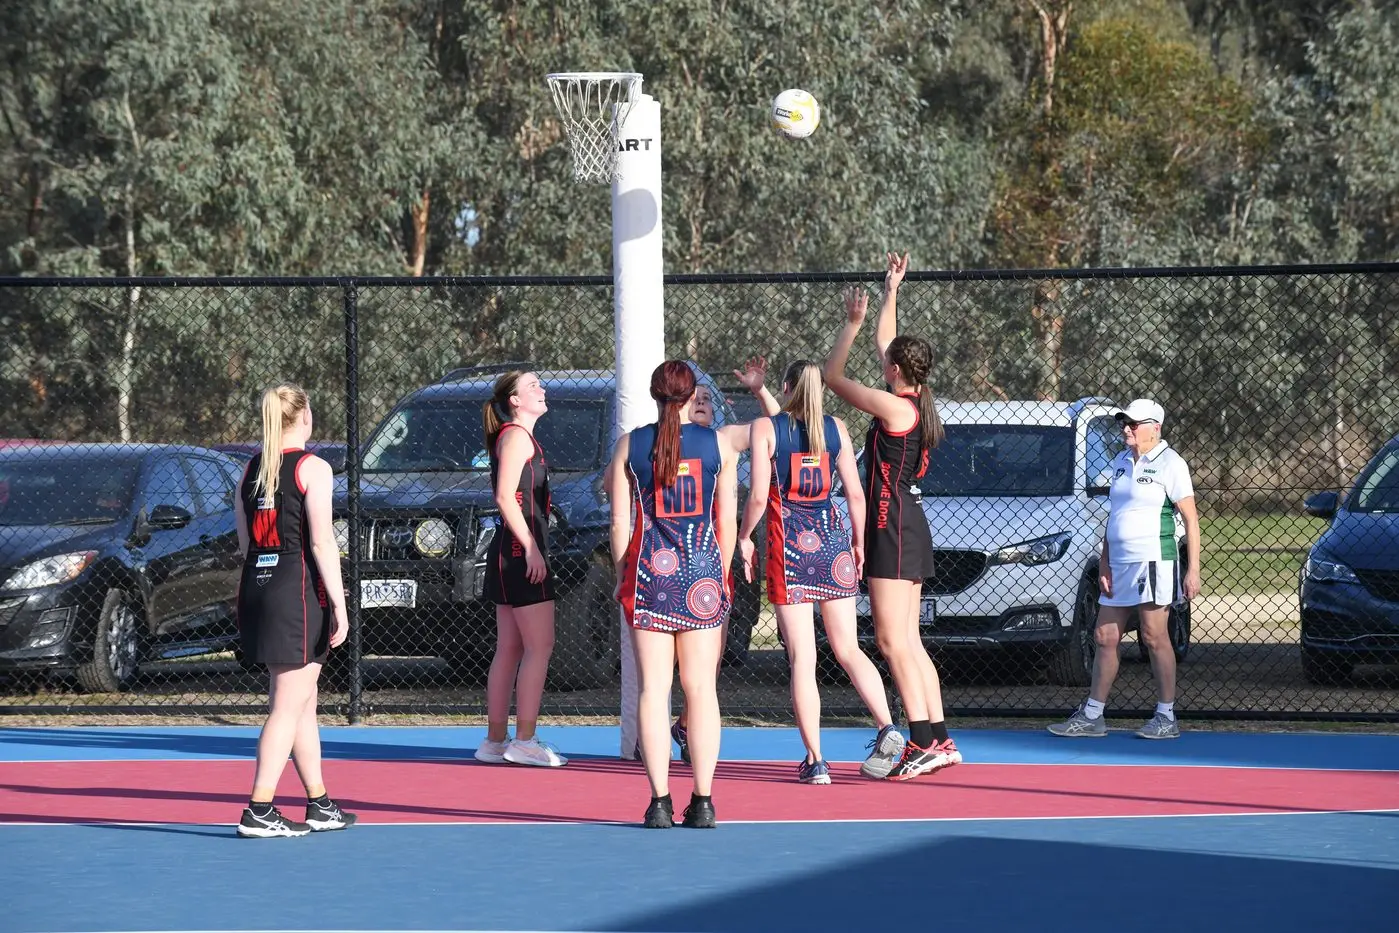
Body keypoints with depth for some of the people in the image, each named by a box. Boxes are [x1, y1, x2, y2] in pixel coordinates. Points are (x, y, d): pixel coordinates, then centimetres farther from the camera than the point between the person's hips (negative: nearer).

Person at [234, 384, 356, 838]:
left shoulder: (250, 469, 11)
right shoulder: (313, 468, -8)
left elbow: (244, 542, 14)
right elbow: (322, 543, -13)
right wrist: (339, 604, -10)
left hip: (256, 585, 7)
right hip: (299, 591, -7)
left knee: (303, 702, 17)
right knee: (288, 707, -4)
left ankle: (319, 805, 23)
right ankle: (258, 812, -9)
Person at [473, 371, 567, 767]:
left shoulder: (520, 438, 20)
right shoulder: (516, 436, -10)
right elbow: (505, 497, -18)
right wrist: (531, 547, -21)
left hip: (512, 555, 10)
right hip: (521, 551, -10)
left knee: (510, 649, 10)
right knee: (539, 646, -10)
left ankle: (495, 741, 12)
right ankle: (524, 741, -12)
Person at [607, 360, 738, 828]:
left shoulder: (630, 444, 2)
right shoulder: (718, 444, 3)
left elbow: (620, 522, 1)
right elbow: (728, 521, 4)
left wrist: (622, 576, 11)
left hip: (649, 569, 0)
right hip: (702, 573, 0)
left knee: (653, 689, 1)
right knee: (702, 689, 3)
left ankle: (659, 802, -4)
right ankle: (702, 801, 1)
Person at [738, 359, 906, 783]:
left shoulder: (765, 427, -2)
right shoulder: (836, 428, 7)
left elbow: (758, 496, -9)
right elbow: (856, 494, 5)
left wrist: (744, 537, 6)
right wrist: (858, 543, 17)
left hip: (789, 545, -3)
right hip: (832, 541, 3)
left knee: (802, 658, -2)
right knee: (848, 649, 10)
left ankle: (815, 760, -5)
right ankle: (887, 728, -10)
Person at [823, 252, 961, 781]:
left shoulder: (895, 408, -15)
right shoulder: (916, 405, 10)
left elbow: (833, 377, -7)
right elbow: (886, 341, 26)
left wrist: (853, 322, 1)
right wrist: (890, 293, 31)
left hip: (893, 529, -10)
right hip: (908, 529, 10)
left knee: (892, 640, -11)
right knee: (908, 642, 11)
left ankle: (923, 742, -15)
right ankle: (940, 740, 11)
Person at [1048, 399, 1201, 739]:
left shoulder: (1170, 464, -6)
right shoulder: (1121, 462, 16)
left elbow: (1191, 519, -8)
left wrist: (1193, 570, -14)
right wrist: (1104, 563, 12)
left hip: (1154, 562, -8)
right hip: (1119, 565, 8)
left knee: (1154, 637, -6)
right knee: (1105, 638, 8)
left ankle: (1166, 718, 0)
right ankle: (1091, 716, 14)